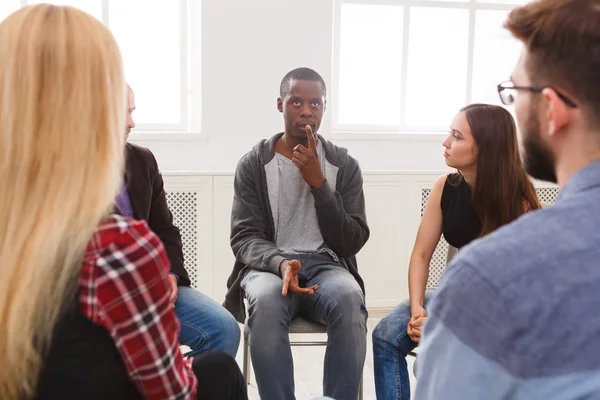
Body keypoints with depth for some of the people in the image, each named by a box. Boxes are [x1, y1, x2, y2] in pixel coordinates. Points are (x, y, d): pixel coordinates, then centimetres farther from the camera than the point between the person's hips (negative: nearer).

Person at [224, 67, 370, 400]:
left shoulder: (345, 166, 5)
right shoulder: (253, 164, 3)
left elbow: (352, 243, -2)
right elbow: (244, 238, -3)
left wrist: (318, 183, -11)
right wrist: (280, 263, -25)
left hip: (325, 265, 1)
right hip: (268, 265, -1)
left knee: (349, 299, -35)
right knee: (266, 300, -37)